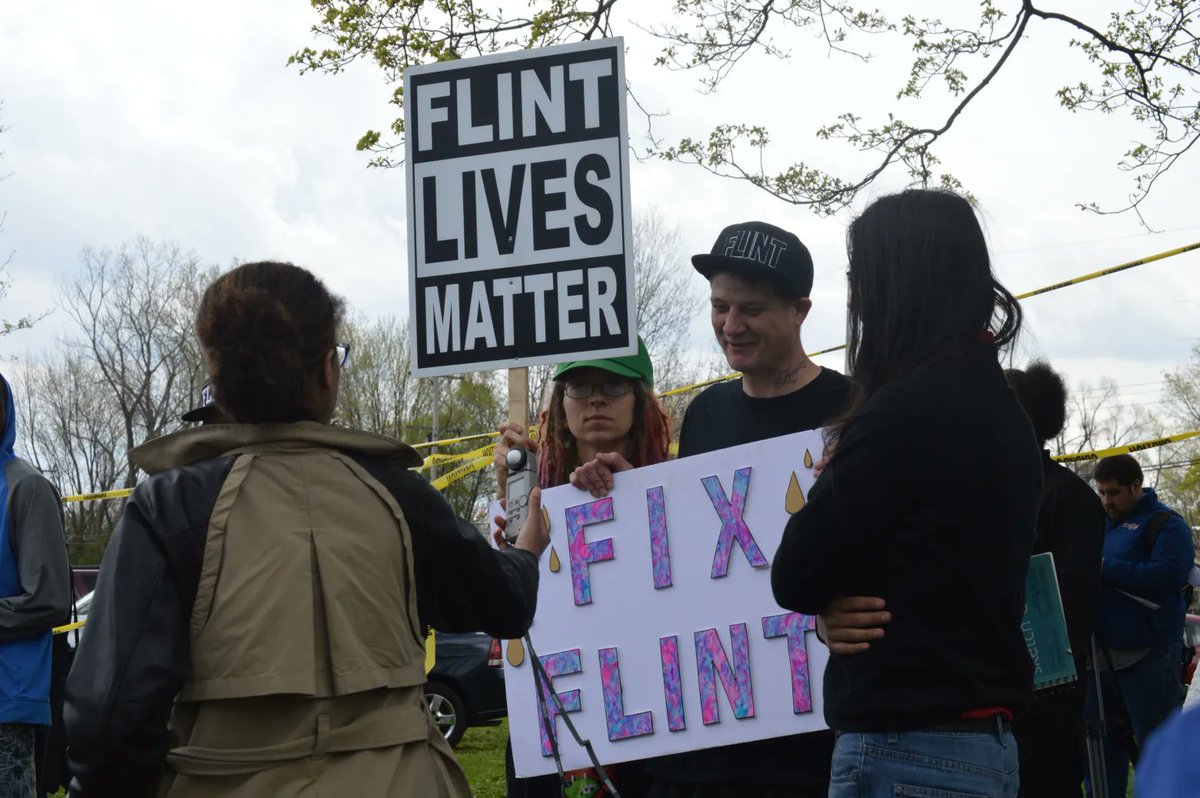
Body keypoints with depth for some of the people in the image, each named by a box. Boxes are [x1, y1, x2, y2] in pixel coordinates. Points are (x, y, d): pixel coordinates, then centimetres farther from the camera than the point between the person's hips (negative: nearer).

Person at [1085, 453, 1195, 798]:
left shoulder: (1164, 523, -5)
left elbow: (1170, 574, -20)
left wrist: (1106, 569, -20)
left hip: (1148, 656, -7)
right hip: (1101, 654, 7)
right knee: (1102, 744, 11)